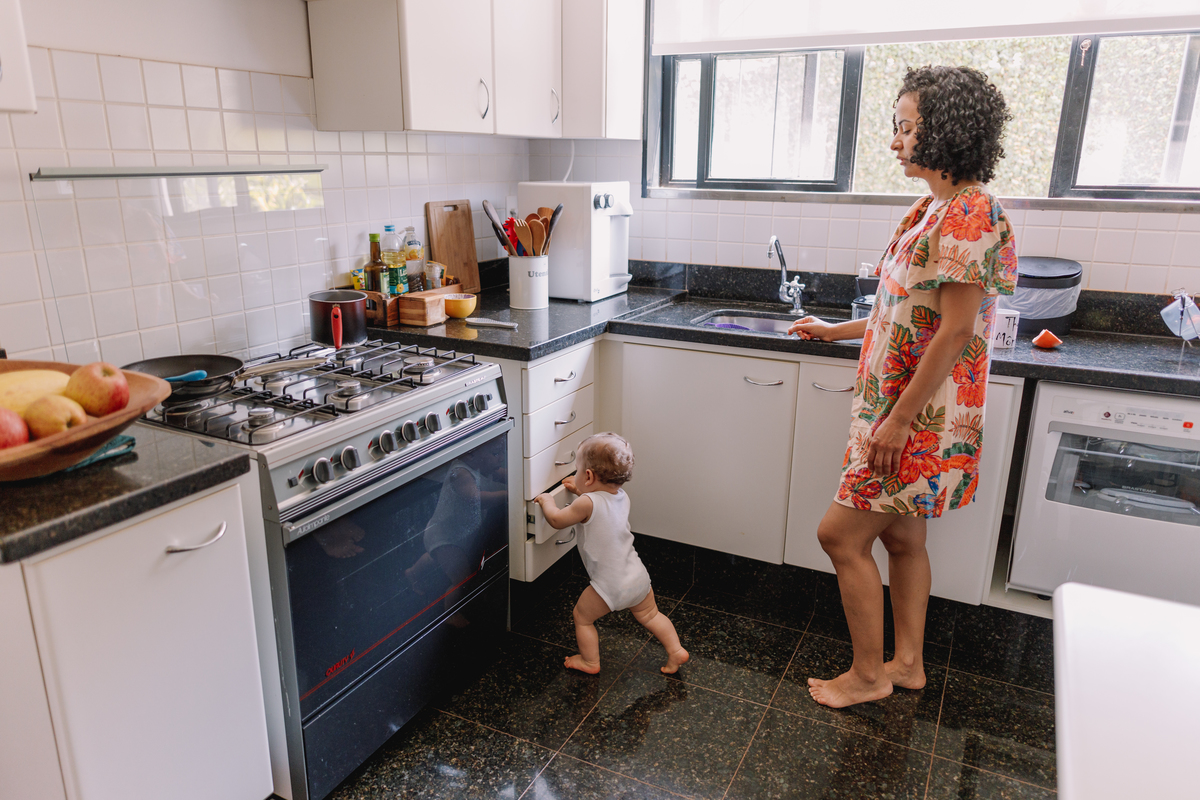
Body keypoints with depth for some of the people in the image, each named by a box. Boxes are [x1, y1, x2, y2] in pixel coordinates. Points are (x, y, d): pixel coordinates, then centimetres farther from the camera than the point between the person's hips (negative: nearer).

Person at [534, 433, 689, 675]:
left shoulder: (587, 503, -21)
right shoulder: (622, 497, 2)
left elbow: (557, 520, -9)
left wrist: (547, 501, 9)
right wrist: (580, 491, 25)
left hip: (610, 586, -6)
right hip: (638, 577, 7)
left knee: (582, 616, 17)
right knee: (649, 615, 26)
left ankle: (590, 661, 26)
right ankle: (676, 651, 25)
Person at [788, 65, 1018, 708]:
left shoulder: (967, 215, -19)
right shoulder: (935, 209, 12)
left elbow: (954, 330, -22)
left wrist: (899, 419, -21)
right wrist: (834, 331, 26)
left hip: (920, 419, -10)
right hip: (904, 409, 10)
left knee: (841, 534, -3)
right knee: (901, 536, 17)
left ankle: (868, 673, 15)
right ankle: (907, 663, 32)